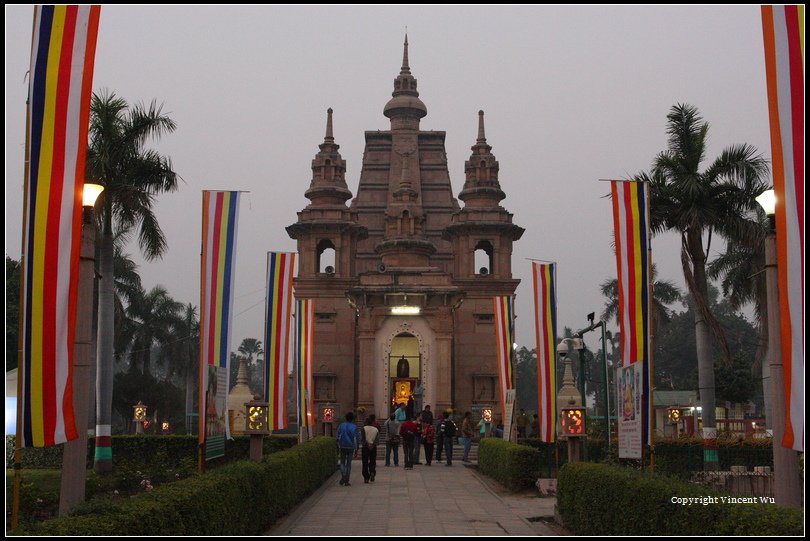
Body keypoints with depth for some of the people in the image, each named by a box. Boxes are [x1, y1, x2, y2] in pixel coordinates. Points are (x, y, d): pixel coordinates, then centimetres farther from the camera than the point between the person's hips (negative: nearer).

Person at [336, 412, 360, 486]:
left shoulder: (341, 425, -1)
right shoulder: (354, 427, -5)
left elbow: (338, 437, 0)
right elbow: (357, 439, -3)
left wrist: (338, 447, 6)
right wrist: (356, 449, 4)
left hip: (342, 447, 1)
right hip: (351, 447, -1)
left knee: (342, 462, 16)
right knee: (348, 463, 7)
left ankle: (343, 476, -8)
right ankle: (346, 481, 6)